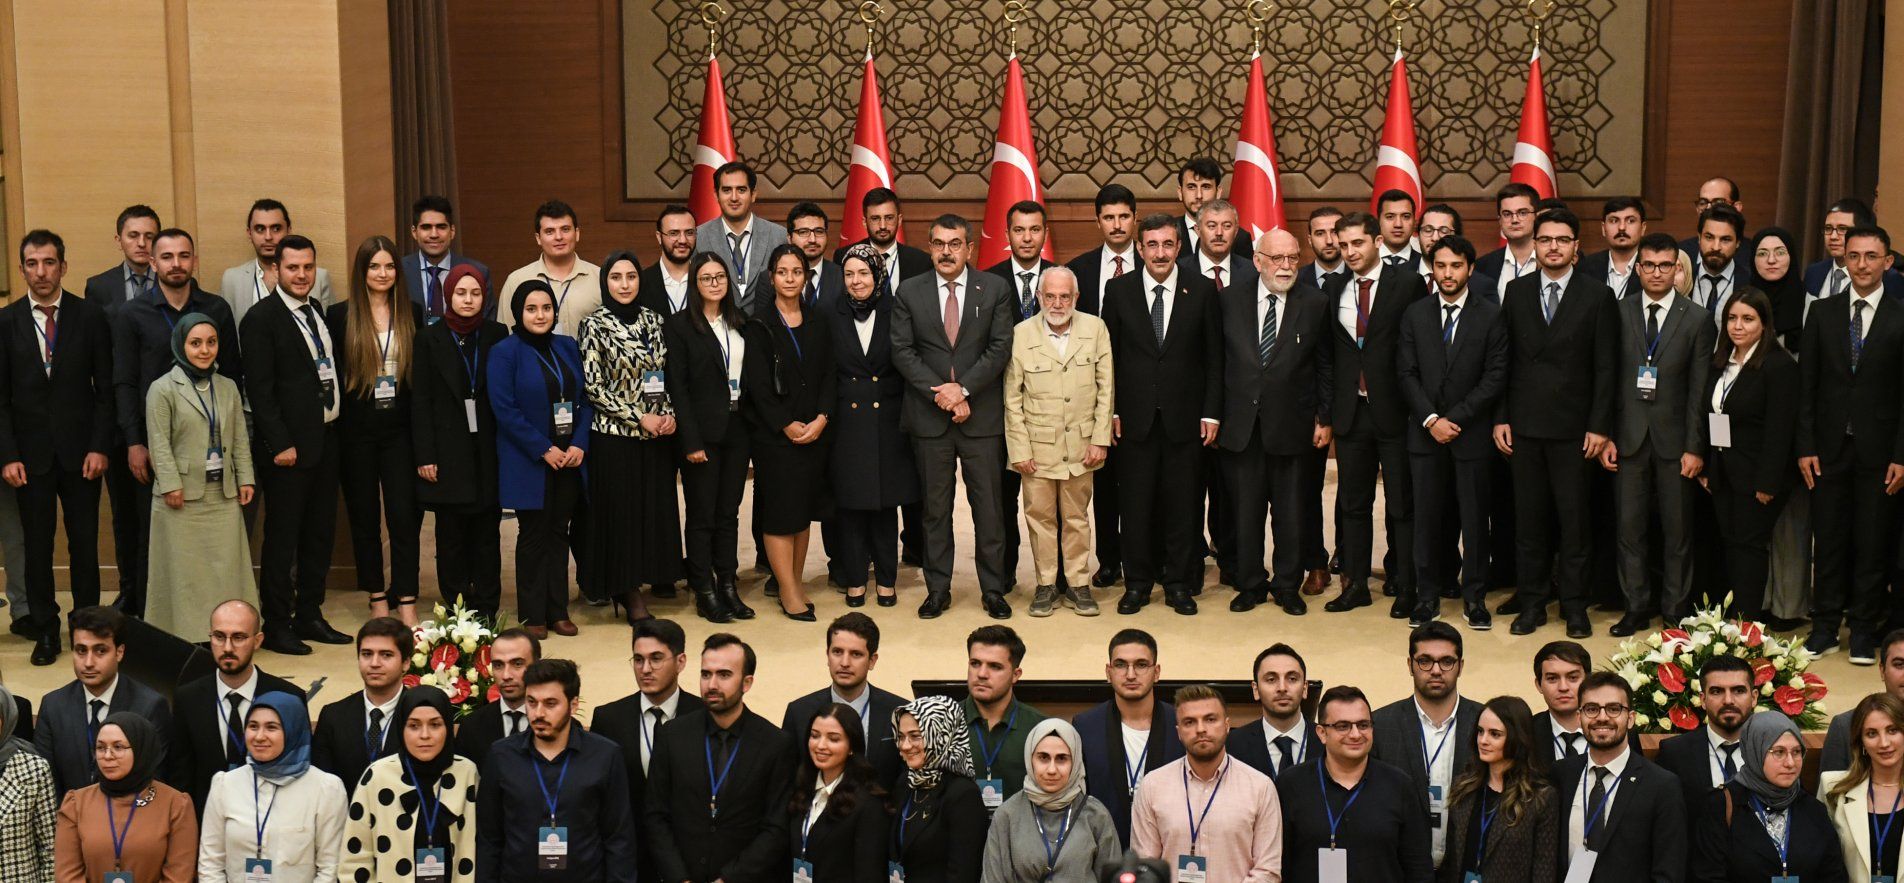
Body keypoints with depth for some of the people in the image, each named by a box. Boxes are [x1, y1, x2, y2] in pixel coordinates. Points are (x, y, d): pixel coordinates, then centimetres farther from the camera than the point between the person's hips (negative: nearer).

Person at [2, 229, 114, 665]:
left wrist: (100, 446, -7)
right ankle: (45, 631, 16)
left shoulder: (90, 316, 0)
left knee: (84, 544, 5)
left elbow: (106, 388, 1)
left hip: (80, 451, -1)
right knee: (37, 547, 6)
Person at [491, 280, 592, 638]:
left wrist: (579, 444, -5)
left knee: (559, 533, 9)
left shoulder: (568, 347, 10)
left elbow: (586, 400, 9)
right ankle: (533, 615, 10)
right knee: (533, 536, 2)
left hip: (569, 458, 4)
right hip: (529, 462, -4)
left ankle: (558, 611, 16)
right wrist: (544, 450, -15)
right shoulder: (505, 352, -6)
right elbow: (505, 410, -12)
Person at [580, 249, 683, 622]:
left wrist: (669, 414, -3)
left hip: (656, 436, 5)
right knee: (621, 513, 0)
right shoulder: (595, 325, -5)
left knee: (655, 510, 5)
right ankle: (630, 595, 9)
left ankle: (643, 581, 17)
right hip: (614, 436, -4)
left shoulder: (652, 319, 8)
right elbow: (593, 387, -9)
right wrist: (639, 418, -13)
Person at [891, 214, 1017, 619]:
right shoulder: (910, 291, 4)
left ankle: (993, 589, 13)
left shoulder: (995, 289, 2)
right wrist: (940, 392, -11)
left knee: (988, 506, 4)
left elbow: (1000, 348, -4)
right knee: (935, 508, 7)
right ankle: (938, 589, 16)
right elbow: (902, 351, -1)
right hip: (929, 418, 1)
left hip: (982, 416, -1)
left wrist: (963, 388, -14)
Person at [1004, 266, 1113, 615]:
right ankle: (1046, 584, 15)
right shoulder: (1021, 334, -3)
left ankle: (1078, 583, 18)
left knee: (1076, 517, 8)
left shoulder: (1095, 329, 1)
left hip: (1081, 446, 1)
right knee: (1040, 516, 4)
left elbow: (1106, 388, 4)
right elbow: (1012, 399, 0)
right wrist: (1019, 449, -4)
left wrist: (1100, 440, -2)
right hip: (1037, 445, -1)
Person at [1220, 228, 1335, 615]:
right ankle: (1250, 584, 20)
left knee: (1292, 512, 7)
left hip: (1292, 425, -1)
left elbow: (1325, 366, 4)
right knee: (1246, 511, 8)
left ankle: (1289, 587, 20)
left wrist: (1324, 419, 1)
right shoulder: (1232, 302, 2)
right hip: (1242, 425, 1)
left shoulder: (1315, 303, 0)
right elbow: (1219, 361, 6)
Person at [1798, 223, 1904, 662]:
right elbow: (1807, 384, 5)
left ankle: (1864, 633, 14)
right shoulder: (1823, 313, 6)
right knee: (1828, 540, 6)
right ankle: (1825, 628, 15)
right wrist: (1805, 446, -1)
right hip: (1829, 446, 2)